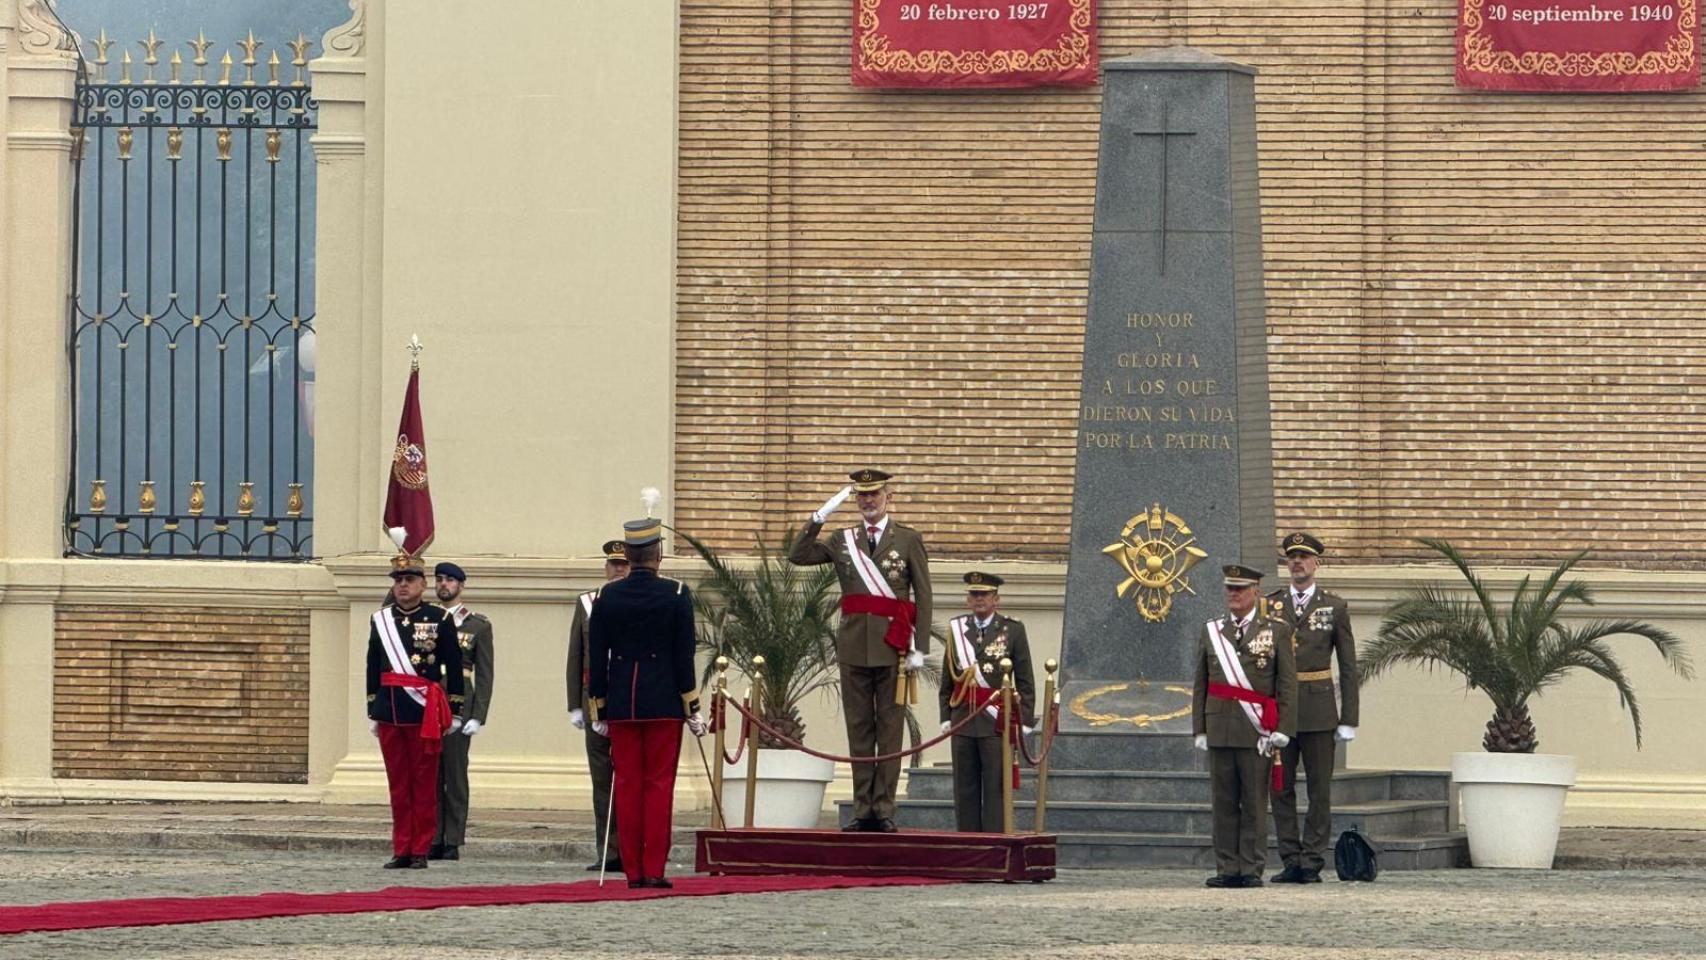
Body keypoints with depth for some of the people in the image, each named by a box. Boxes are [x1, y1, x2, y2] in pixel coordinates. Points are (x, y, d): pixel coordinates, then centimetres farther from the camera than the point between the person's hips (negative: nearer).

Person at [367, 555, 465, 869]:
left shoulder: (440, 619, 1)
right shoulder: (381, 621, 10)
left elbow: (454, 667, 2)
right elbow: (373, 668, 15)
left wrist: (454, 712, 0)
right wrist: (372, 711, 13)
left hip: (425, 712, -3)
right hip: (390, 711, 3)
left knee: (424, 784, 1)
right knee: (398, 784, 6)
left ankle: (421, 850, 5)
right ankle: (401, 850, 10)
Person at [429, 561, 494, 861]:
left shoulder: (478, 625, 6)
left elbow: (485, 675, 2)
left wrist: (478, 716, -7)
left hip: (458, 704, -3)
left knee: (455, 774, -3)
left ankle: (452, 843, -1)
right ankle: (433, 840, 5)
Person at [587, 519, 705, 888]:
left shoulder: (606, 597, 3)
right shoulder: (676, 595, -4)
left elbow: (596, 657, 5)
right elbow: (684, 656, -5)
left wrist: (599, 710, 11)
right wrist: (692, 709, 1)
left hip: (621, 705, 2)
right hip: (664, 704, -2)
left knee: (627, 786, 5)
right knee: (659, 785, 0)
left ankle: (633, 870, 4)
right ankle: (654, 869, -5)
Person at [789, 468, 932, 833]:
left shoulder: (908, 540, 5)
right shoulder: (842, 540, 13)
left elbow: (923, 596, 1)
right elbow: (797, 556, 4)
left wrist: (919, 649, -6)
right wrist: (820, 517, -5)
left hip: (893, 648, -3)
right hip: (854, 648, 3)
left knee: (890, 731, -3)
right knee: (859, 730, 4)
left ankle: (884, 809, -2)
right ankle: (863, 810, 6)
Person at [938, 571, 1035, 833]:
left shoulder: (1013, 630, 2)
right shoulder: (957, 629, 11)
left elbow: (1025, 683, 2)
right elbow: (947, 681, 14)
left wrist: (1024, 723, -3)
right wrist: (946, 718, 8)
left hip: (996, 723, -3)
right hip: (963, 722, 3)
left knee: (995, 789, -4)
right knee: (965, 789, 5)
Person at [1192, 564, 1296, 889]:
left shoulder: (1276, 631, 4)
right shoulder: (1211, 631, 13)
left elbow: (1287, 685, 0)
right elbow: (1200, 686, 13)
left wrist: (1282, 729, -8)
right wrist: (1199, 729, 6)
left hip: (1257, 735, -3)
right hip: (1220, 732, 3)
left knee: (1255, 804, -1)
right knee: (1224, 803, 3)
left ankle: (1252, 869, 2)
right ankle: (1227, 869, 7)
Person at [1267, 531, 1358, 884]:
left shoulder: (1334, 607, 5)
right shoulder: (1270, 606, 8)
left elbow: (1348, 666, 4)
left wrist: (1348, 720, -2)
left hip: (1318, 712, -2)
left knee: (1319, 791, -1)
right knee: (1281, 789, 3)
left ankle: (1312, 863, 2)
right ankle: (1291, 861, 8)